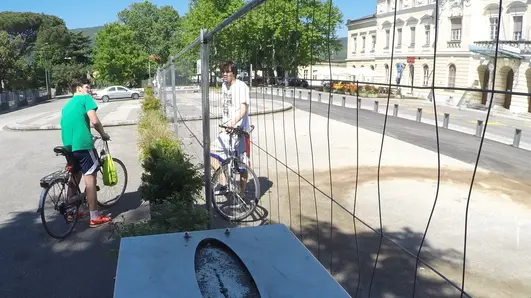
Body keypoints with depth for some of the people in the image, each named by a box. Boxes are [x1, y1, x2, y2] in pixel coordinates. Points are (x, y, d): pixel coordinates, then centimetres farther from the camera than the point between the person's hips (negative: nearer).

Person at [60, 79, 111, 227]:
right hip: (82, 144, -8)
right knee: (90, 179, -5)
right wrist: (103, 134, 4)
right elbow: (94, 121, -10)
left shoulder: (67, 105, 25)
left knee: (74, 178, 20)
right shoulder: (85, 98, 2)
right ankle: (95, 217, -3)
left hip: (68, 146, 8)